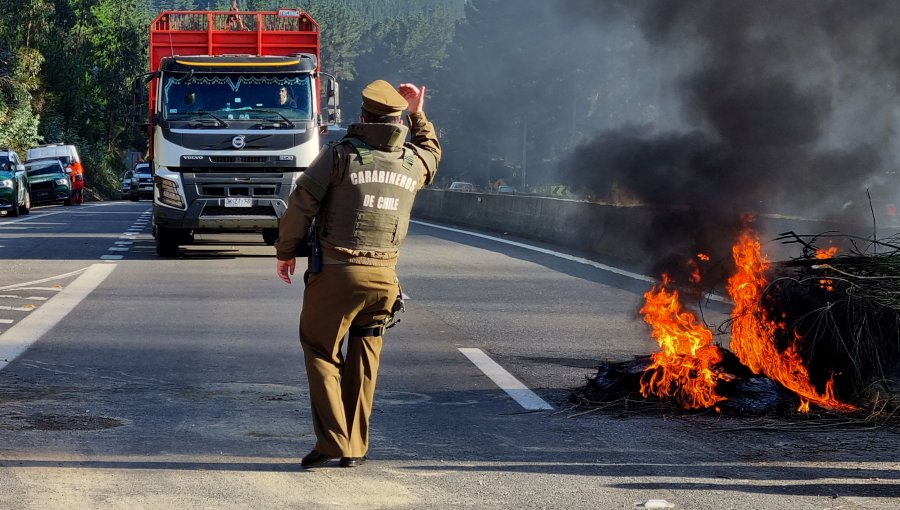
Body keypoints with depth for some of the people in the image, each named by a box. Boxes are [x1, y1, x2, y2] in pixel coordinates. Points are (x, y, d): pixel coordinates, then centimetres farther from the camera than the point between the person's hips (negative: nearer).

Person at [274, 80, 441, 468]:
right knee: (363, 363, 14)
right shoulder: (414, 162, 6)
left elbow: (301, 205, -6)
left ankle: (331, 441, -2)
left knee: (321, 353, 7)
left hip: (336, 272, -4)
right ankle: (355, 448, 15)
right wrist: (418, 115, 36)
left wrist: (285, 251, 6)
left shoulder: (339, 155, -6)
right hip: (384, 276, 4)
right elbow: (432, 151, 33)